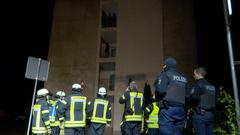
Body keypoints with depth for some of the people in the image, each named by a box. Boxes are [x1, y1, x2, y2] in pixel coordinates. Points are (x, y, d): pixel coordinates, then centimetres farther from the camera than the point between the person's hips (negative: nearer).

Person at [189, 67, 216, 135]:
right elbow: (215, 100, 16)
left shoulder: (198, 84, -9)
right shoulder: (212, 86, 14)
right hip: (211, 115, 7)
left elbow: (193, 97, -20)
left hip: (200, 115, -7)